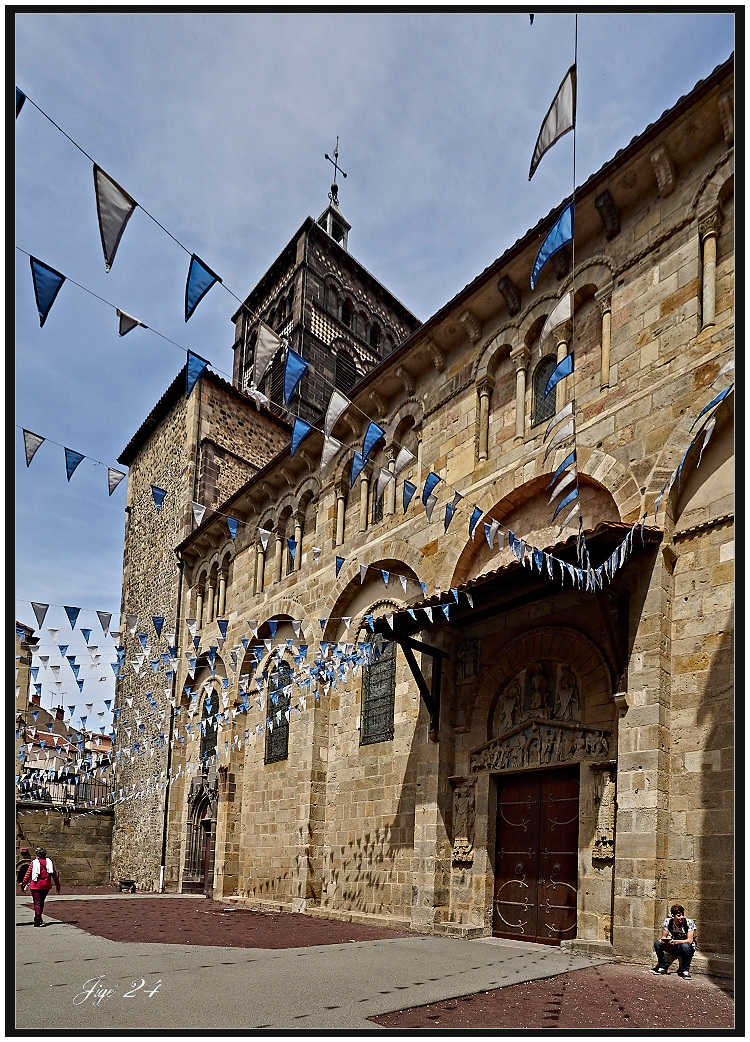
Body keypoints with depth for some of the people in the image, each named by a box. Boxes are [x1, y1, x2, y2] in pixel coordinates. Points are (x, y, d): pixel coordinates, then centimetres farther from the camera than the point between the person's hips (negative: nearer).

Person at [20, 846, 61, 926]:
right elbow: (55, 875, 8)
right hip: (46, 886, 3)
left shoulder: (34, 863, -4)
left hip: (36, 886, -3)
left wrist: (23, 886, 5)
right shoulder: (49, 862, 6)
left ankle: (38, 920, -10)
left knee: (37, 902, -1)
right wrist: (58, 886, 14)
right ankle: (37, 918, 26)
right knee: (41, 902, 19)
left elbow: (27, 875, -5)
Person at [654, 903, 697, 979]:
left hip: (688, 948, -3)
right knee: (657, 944, -17)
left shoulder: (689, 923, -18)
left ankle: (685, 971, -19)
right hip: (673, 948, 3)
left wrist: (675, 941, -34)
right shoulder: (668, 922, -10)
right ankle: (663, 967, -2)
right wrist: (664, 941, -27)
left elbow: (690, 940, -21)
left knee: (685, 946, -38)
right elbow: (664, 937, -2)